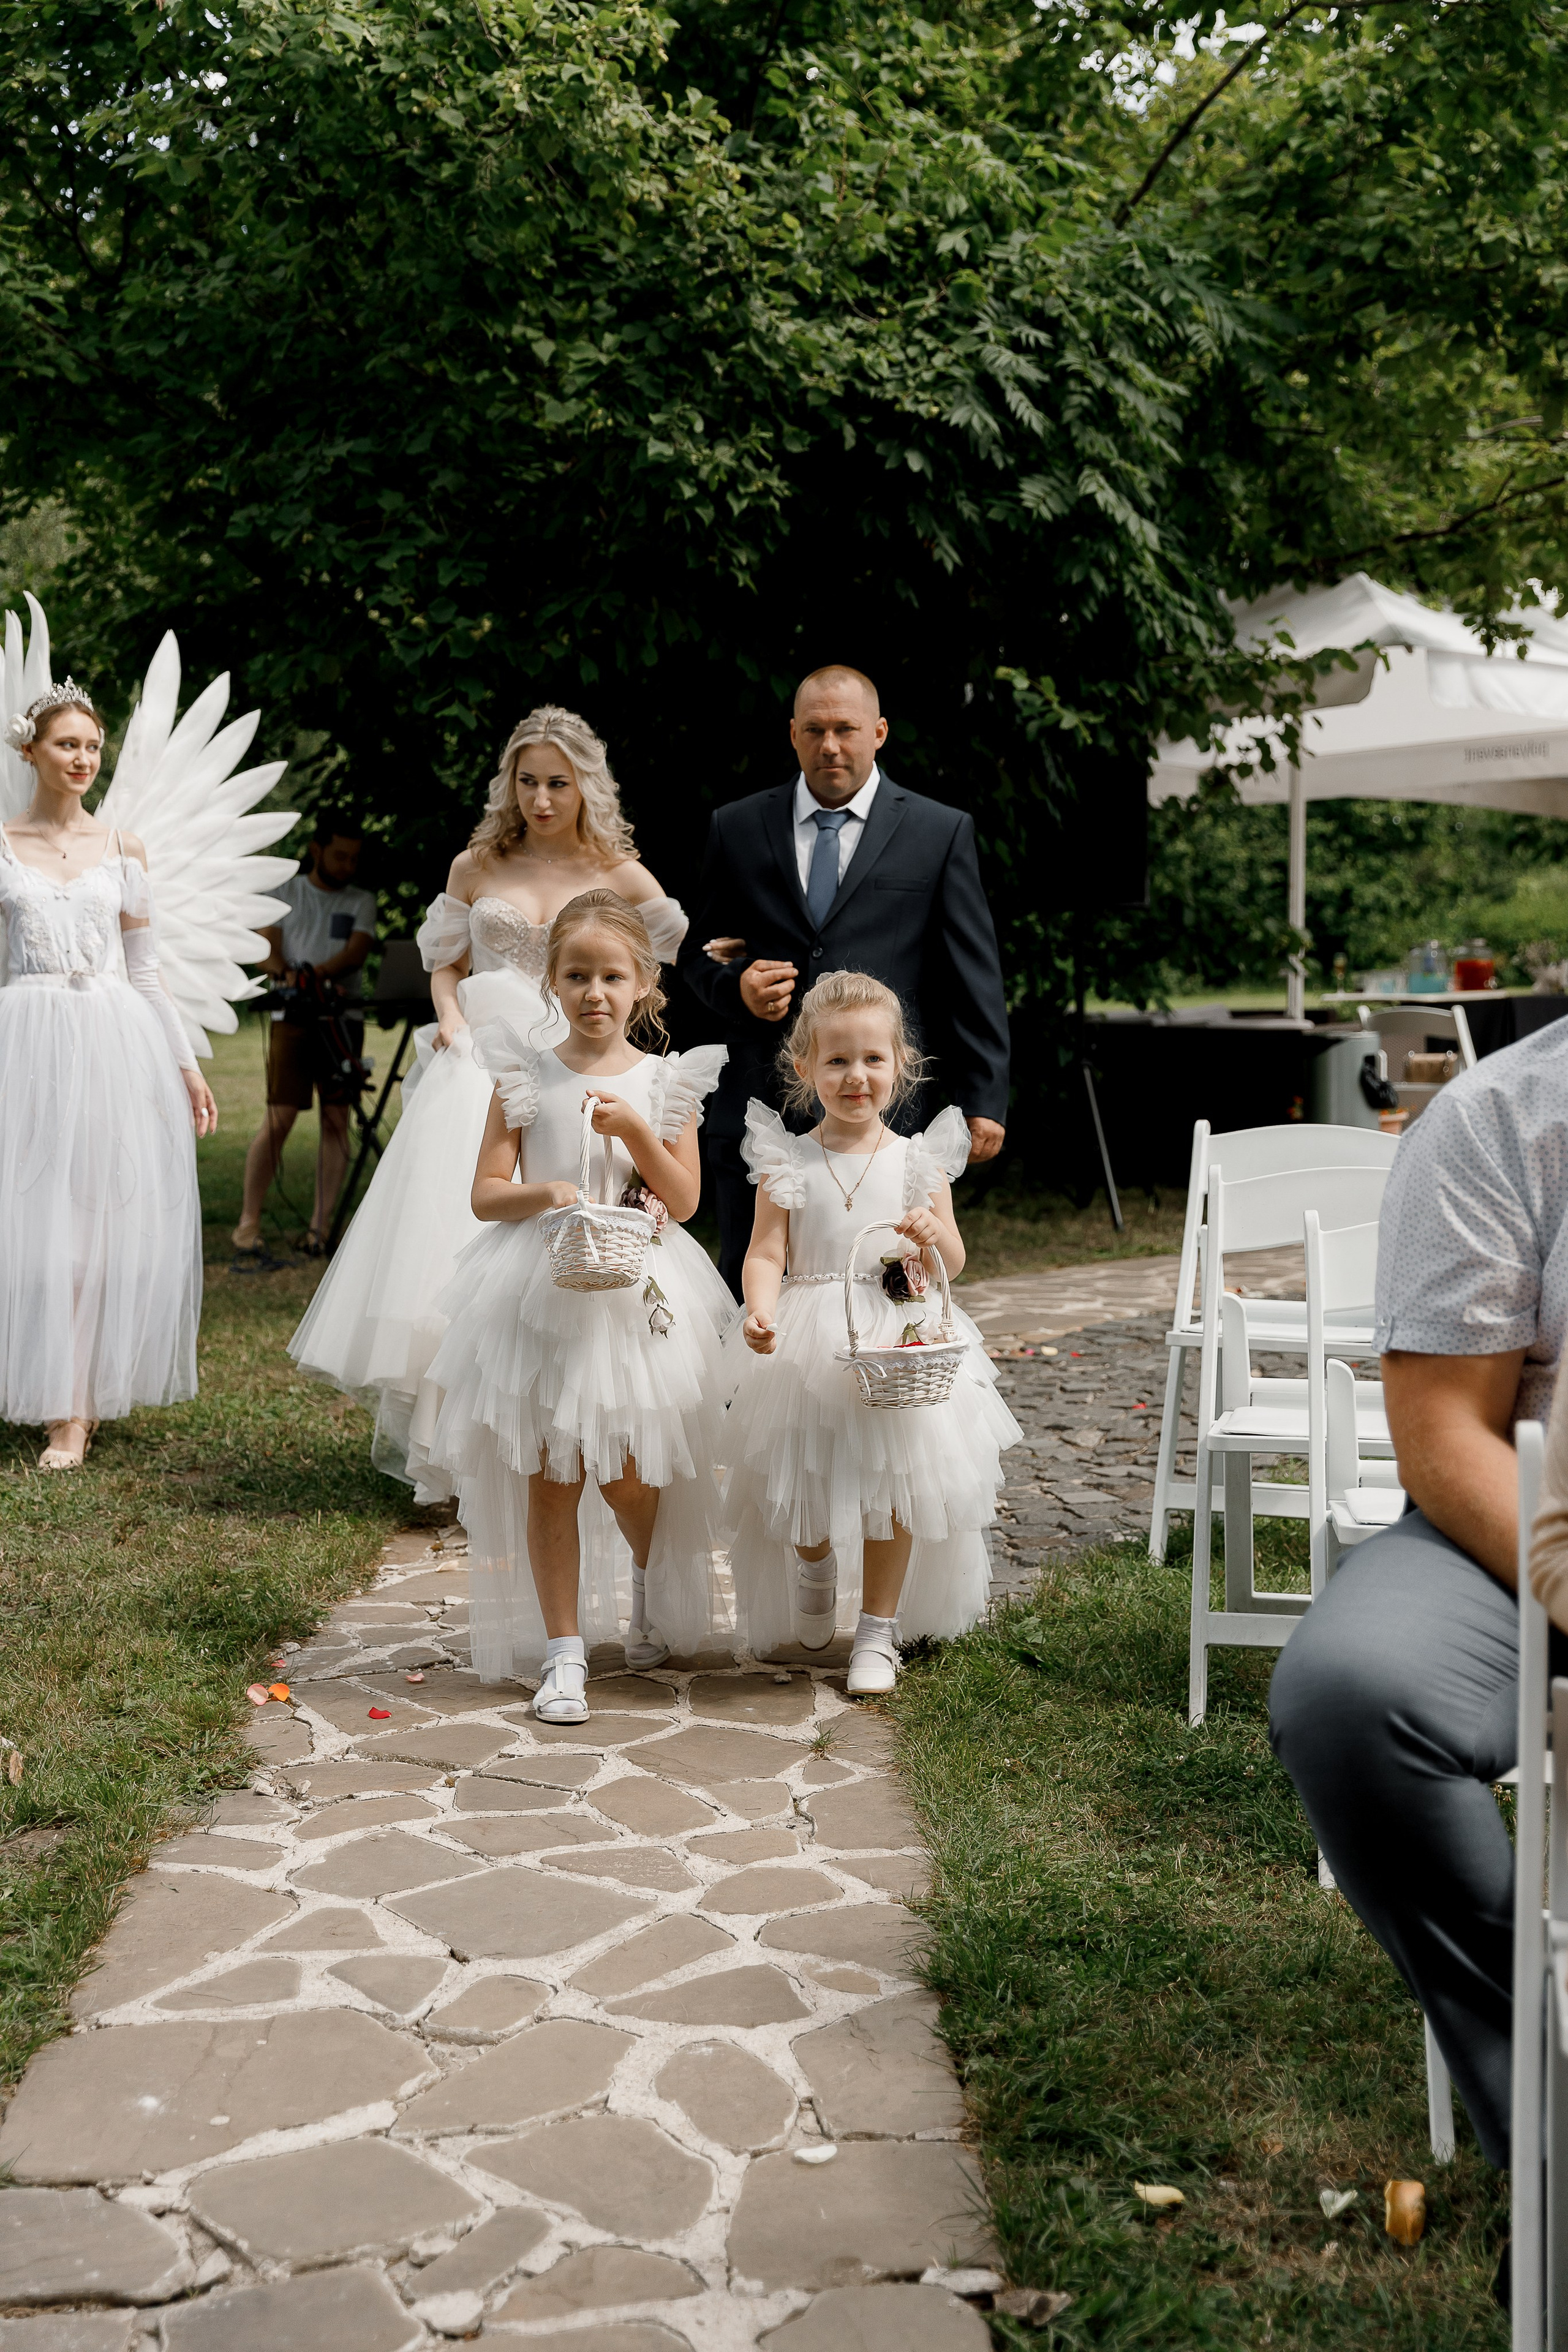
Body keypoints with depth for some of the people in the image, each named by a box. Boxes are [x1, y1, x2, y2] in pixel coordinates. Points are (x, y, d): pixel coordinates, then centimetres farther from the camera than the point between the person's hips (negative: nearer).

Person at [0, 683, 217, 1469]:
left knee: (113, 1219, 1)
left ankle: (88, 1400, 12)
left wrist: (187, 1065, 9)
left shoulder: (122, 848, 9)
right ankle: (66, 1411, 4)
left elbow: (145, 970, 12)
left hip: (118, 1043, 2)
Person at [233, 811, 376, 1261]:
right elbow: (267, 949, 1)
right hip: (293, 1016, -2)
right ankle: (249, 1225, -6)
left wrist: (317, 973, -21)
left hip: (343, 1016, 2)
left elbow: (356, 952, -3)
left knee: (337, 1119, -1)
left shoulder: (362, 902, 14)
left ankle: (322, 1228, 3)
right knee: (280, 1118, -10)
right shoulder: (287, 894, 11)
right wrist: (288, 975, -20)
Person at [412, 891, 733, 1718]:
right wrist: (544, 1193, -20)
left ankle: (654, 1588, 38)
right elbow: (485, 1193, 0)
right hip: (539, 1297, 0)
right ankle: (563, 1652, 11)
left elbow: (685, 1201, -3)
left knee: (629, 1476, 5)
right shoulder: (526, 1077, 2)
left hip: (637, 1297, 0)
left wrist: (635, 1130, -16)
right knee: (548, 1477, 1)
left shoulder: (664, 1081, 3)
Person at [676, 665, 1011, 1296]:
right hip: (757, 1107, 2)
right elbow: (697, 953, 17)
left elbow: (973, 979, 4)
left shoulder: (941, 833, 5)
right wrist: (735, 986, -7)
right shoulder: (737, 829, 11)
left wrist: (983, 1101, -1)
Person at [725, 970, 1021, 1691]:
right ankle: (816, 1566, 41)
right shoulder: (788, 1163, -1)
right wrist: (760, 1309, -26)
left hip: (900, 1345, 0)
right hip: (808, 1349, 0)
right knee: (802, 1484, 5)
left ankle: (878, 1632, 17)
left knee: (895, 1480, 0)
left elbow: (952, 1264, 4)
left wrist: (934, 1236, -19)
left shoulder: (918, 1160, 2)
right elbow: (767, 1253, -6)